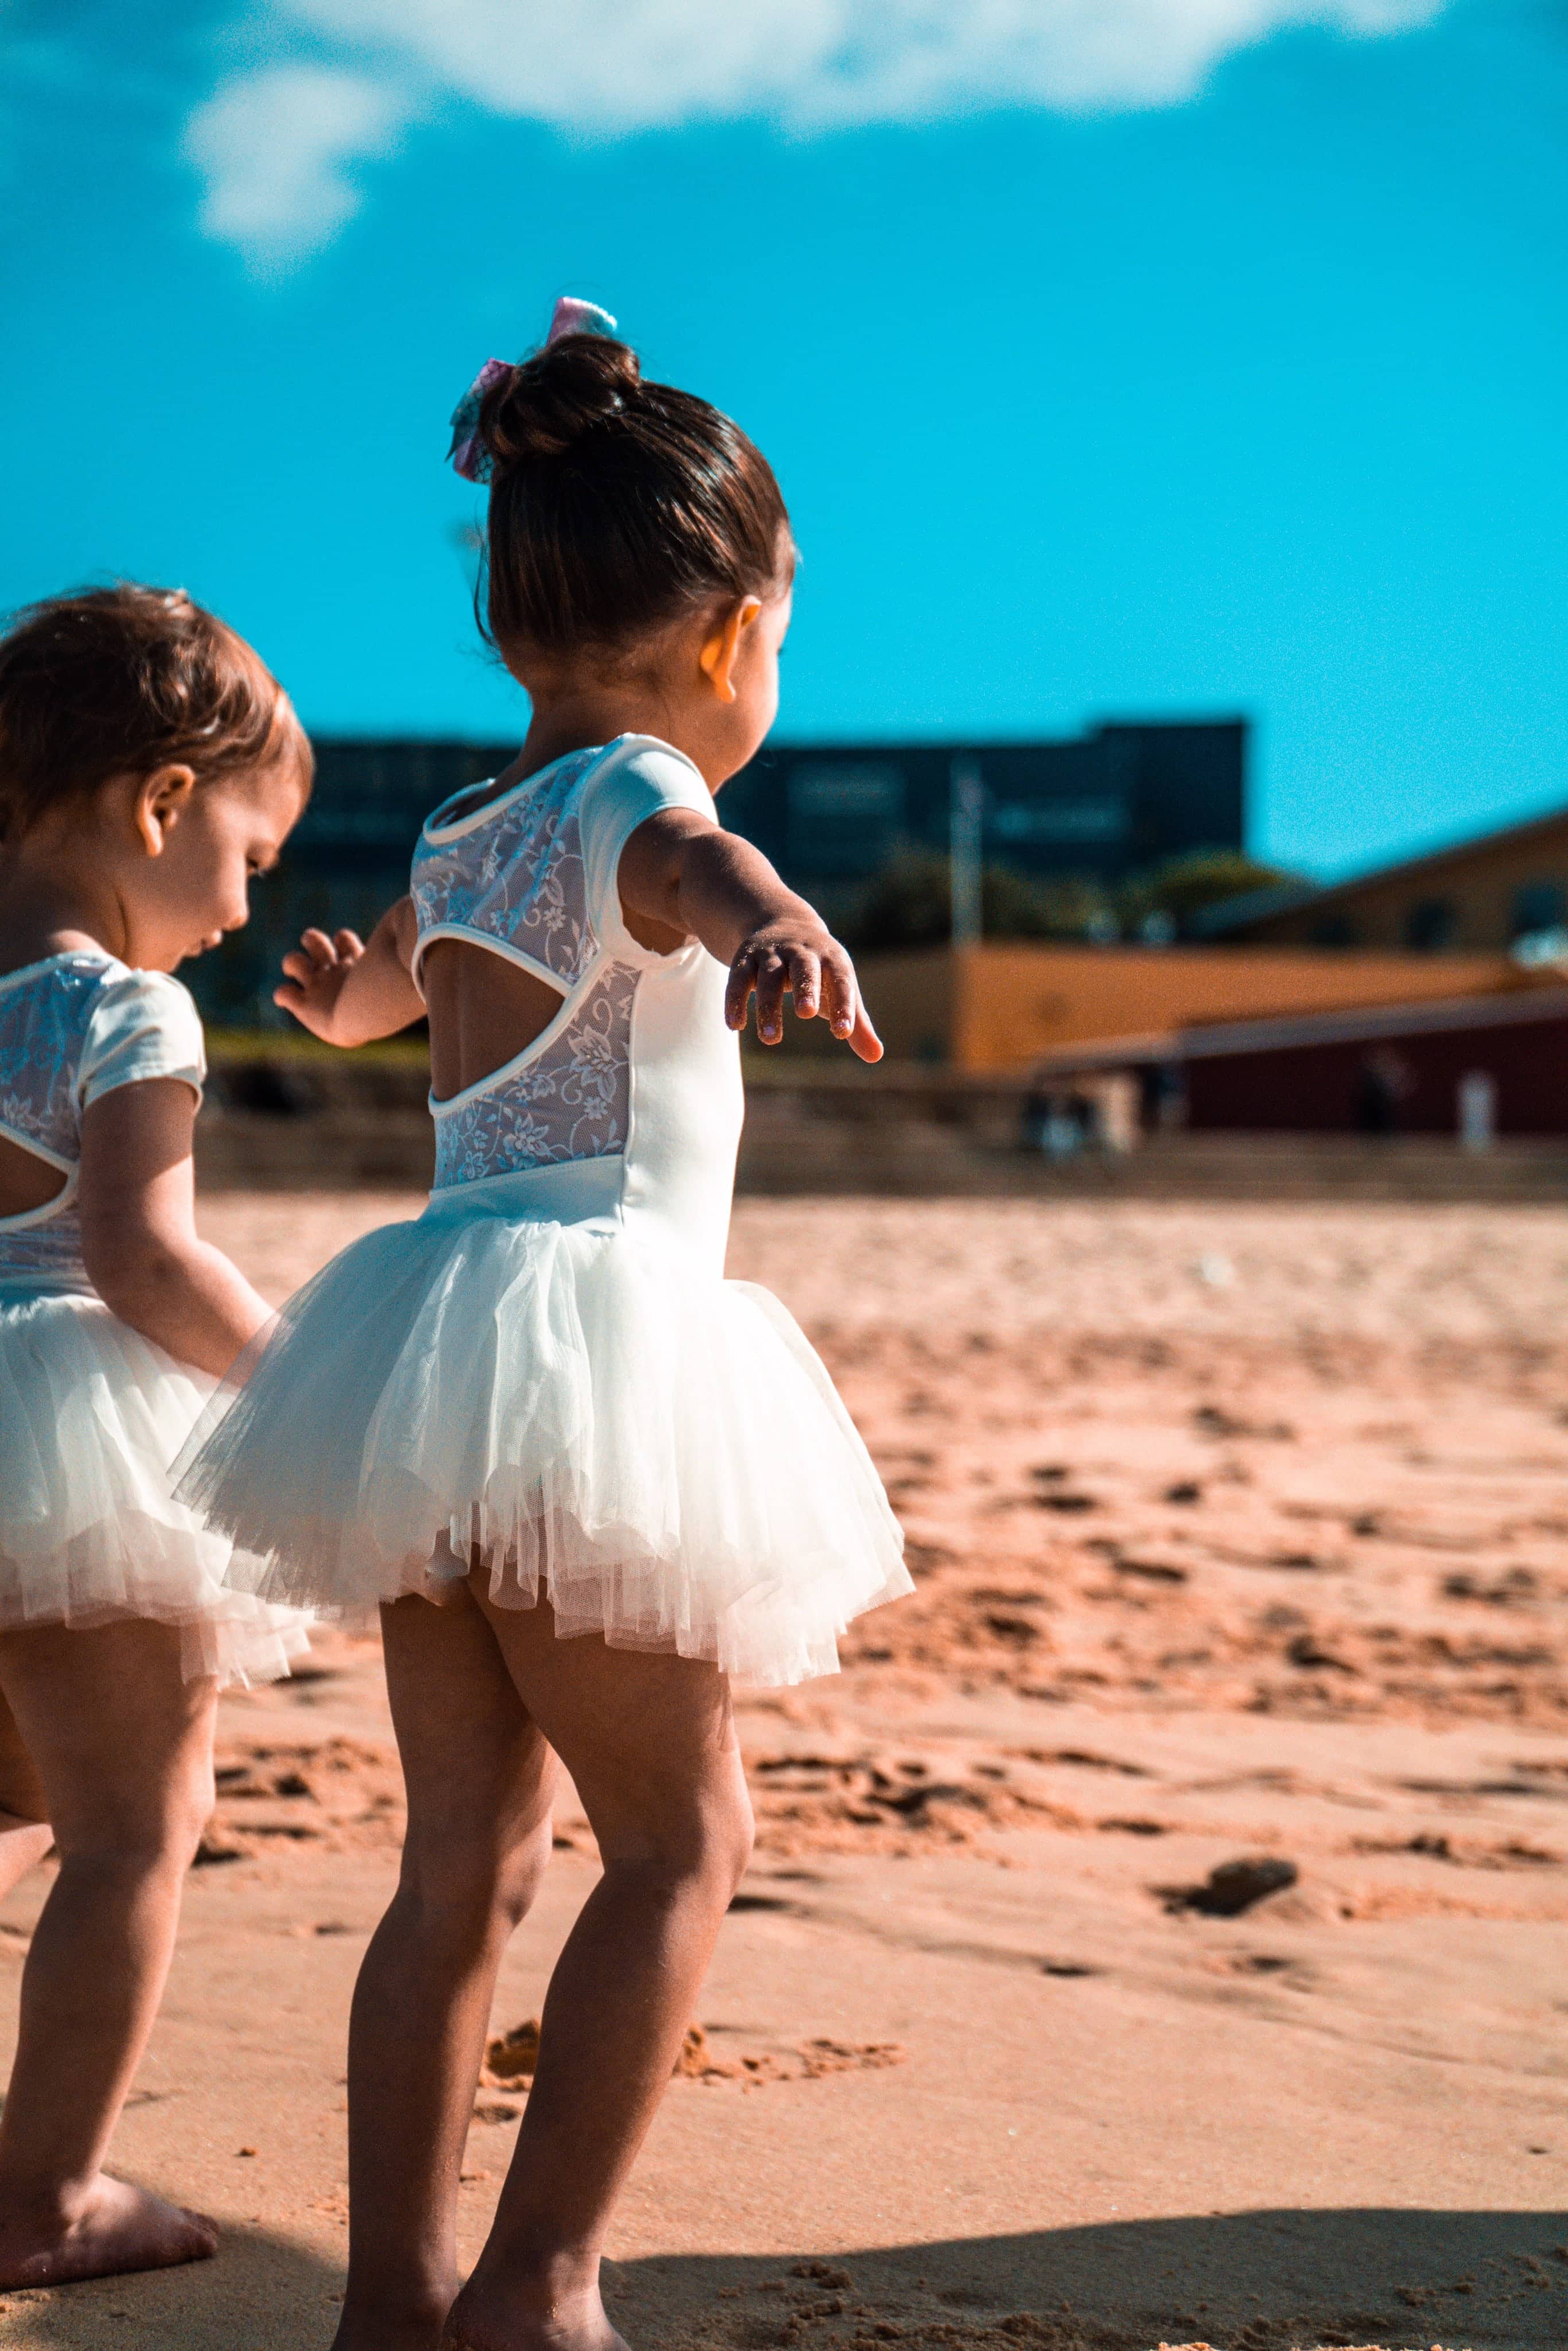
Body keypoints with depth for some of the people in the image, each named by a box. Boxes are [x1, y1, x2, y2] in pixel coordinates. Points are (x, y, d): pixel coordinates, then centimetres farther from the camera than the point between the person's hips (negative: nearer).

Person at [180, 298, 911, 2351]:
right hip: (581, 1337, -8)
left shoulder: (471, 833, 16)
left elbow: (382, 979, 39)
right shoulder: (633, 792, -8)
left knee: (468, 1857, 12)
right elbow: (679, 863, -35)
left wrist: (349, 990, 61)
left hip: (441, 1371, 9)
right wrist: (773, 925, -56)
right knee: (680, 1841, -1)